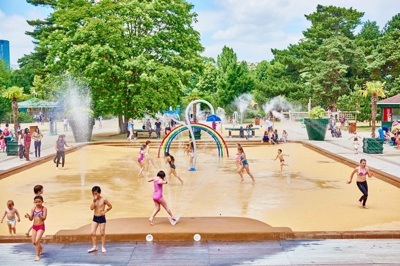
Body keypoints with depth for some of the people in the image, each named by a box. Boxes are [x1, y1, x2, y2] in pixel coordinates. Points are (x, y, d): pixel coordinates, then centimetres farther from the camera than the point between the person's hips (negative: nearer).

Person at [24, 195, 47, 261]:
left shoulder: (44, 208, -11)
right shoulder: (33, 209, -1)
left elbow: (44, 218, -19)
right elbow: (31, 219, 1)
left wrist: (40, 216, -39)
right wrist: (28, 216, -20)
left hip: (41, 227, -5)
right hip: (34, 226, 5)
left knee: (37, 241, -15)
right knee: (33, 242, 11)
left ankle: (38, 255, 2)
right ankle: (40, 248, 43)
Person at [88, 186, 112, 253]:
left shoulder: (103, 199, -11)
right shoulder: (94, 200, 0)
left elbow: (110, 206, -4)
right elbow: (91, 208, -13)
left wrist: (104, 211, -12)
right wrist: (94, 201, -21)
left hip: (102, 218, -4)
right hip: (95, 218, 4)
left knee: (102, 233, 5)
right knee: (92, 233, 0)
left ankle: (103, 247, 17)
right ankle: (94, 247, 12)